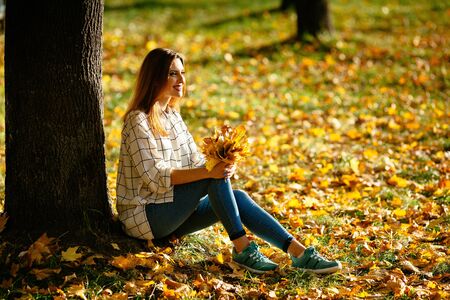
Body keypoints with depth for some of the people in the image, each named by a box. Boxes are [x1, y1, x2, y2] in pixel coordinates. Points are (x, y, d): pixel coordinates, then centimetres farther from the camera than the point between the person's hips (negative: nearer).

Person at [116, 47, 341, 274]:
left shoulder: (172, 114, 13)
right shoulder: (138, 121, -14)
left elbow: (196, 161, 9)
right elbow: (155, 176, -23)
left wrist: (224, 165, -14)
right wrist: (208, 171, -32)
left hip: (172, 216, 7)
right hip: (144, 216, -7)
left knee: (238, 197, -14)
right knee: (215, 177, -25)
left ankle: (299, 252, -21)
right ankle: (243, 250, -23)